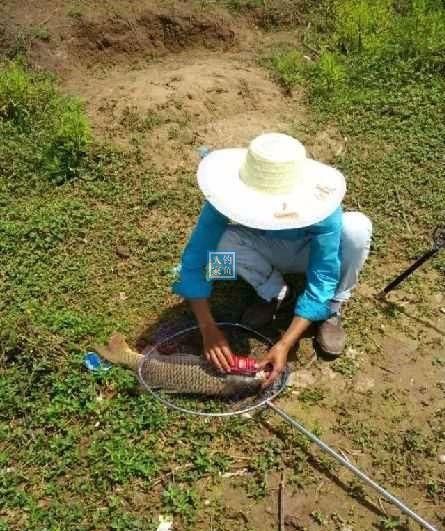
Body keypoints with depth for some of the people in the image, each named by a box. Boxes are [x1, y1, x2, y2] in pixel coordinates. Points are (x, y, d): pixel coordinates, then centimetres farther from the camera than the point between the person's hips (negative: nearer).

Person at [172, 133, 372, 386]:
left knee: (357, 228, -34)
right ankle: (275, 295, -3)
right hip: (267, 250, 2)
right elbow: (194, 259, -29)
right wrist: (209, 328, -38)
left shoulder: (319, 206, -38)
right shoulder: (232, 195, -34)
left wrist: (285, 344, -43)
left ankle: (332, 308, -8)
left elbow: (322, 278, -35)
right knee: (222, 239, -31)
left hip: (310, 251, -1)